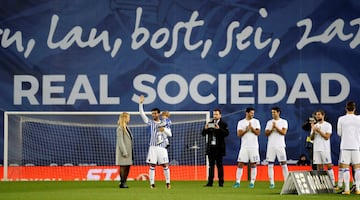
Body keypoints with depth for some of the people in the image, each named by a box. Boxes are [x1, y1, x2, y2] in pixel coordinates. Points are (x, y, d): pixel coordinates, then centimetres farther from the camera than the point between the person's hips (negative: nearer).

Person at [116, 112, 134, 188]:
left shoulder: (126, 128, 16)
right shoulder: (120, 128, -12)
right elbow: (120, 141, -17)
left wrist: (131, 151, 15)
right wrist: (124, 152, -20)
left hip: (129, 150, 9)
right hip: (124, 150, -9)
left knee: (128, 166, 9)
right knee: (123, 167, -4)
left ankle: (124, 182, 15)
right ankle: (122, 183, 0)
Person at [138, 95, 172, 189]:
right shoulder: (150, 122, 9)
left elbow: (170, 134, 3)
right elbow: (142, 114, 0)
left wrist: (164, 129, -17)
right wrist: (141, 104, -9)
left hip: (162, 147, 0)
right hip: (152, 147, 0)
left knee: (165, 165, -2)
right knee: (152, 165, -2)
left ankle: (168, 182, 7)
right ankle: (152, 183, -1)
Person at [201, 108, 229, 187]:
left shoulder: (223, 124, 0)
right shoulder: (210, 123, 12)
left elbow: (226, 133, -14)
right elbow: (203, 134, 10)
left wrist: (219, 129, -25)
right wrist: (205, 128, -10)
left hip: (219, 148, -4)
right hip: (210, 147, 4)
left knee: (219, 165, -1)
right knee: (211, 165, 4)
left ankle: (221, 182, 2)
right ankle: (210, 182, 4)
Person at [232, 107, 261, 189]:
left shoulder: (256, 121, 5)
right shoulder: (241, 122, 6)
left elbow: (258, 133, -4)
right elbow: (239, 134, -3)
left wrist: (251, 128, -17)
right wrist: (246, 130, -16)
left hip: (254, 146, 0)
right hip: (244, 146, 0)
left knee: (253, 164, -1)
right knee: (240, 164, -4)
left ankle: (252, 182, 5)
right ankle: (237, 182, 0)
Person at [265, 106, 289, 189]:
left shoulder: (284, 122, 3)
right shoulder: (269, 122, 12)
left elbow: (284, 132, -9)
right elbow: (266, 133, 4)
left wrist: (276, 127, -14)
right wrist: (272, 129, -12)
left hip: (280, 146, -3)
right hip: (271, 146, 3)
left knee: (283, 164, -5)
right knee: (270, 164, -1)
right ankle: (272, 183, 4)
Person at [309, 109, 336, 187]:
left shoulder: (328, 125, -1)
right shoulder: (315, 126, 15)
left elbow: (327, 137, -11)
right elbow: (311, 138, 9)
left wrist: (319, 131, -14)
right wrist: (313, 131, -8)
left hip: (325, 149, -5)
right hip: (316, 149, 5)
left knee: (329, 165, -6)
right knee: (319, 166, 4)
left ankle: (332, 183, -6)